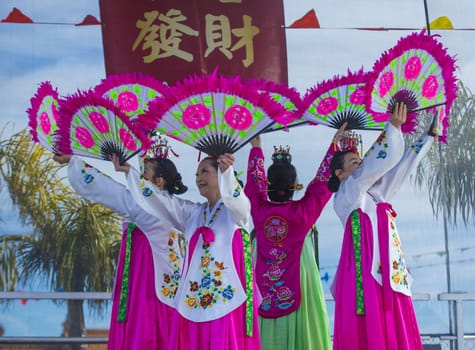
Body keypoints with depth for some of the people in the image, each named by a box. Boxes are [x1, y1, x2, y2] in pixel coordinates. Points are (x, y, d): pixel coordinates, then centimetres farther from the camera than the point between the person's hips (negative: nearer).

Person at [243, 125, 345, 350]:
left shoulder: (258, 209, -6)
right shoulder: (303, 212, -13)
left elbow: (253, 181, 11)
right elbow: (322, 182, -4)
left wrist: (256, 149, 25)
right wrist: (335, 144, 5)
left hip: (266, 287, 3)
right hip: (298, 285, -3)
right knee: (301, 328, 3)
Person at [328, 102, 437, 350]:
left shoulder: (372, 194, 20)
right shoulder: (346, 194, -1)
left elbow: (400, 167, 24)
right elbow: (379, 162, -9)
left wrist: (430, 136, 27)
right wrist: (393, 127, -5)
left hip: (387, 271, 8)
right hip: (365, 271, -8)